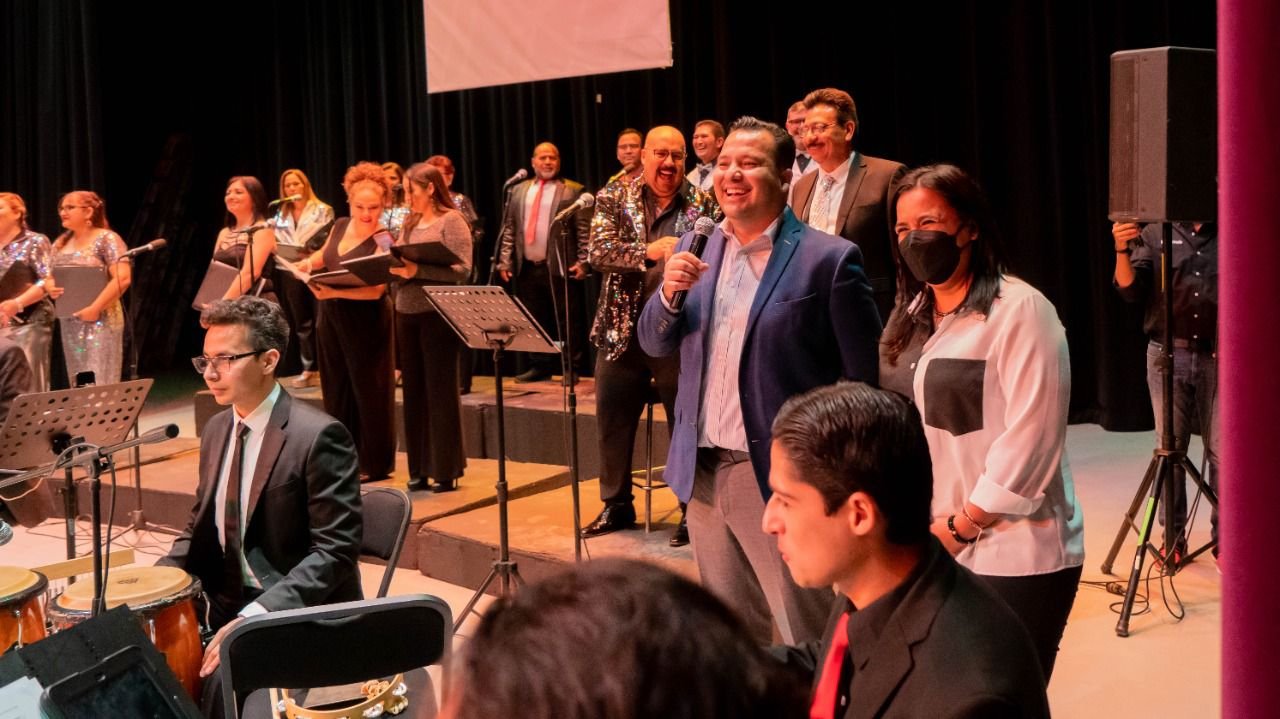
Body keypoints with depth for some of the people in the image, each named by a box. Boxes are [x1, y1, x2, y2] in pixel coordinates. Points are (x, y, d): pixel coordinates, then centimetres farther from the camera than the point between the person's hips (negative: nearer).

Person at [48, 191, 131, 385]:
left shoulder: (106, 240, -8)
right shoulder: (61, 244, 13)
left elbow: (123, 278, -18)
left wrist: (95, 308, -21)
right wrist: (50, 289, -3)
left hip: (100, 321, -7)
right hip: (69, 323, 7)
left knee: (100, 382, -8)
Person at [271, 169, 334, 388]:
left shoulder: (323, 211, 1)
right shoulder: (281, 216, 16)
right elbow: (277, 243, 13)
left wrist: (310, 252, -22)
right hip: (291, 274, 5)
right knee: (301, 323, 7)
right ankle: (310, 369, 12)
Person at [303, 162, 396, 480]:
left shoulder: (382, 242, -18)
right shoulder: (340, 226, 3)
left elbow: (376, 290, -27)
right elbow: (323, 256, 22)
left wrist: (333, 292, -36)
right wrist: (307, 264, 0)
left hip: (364, 322, -8)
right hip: (331, 318, 8)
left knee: (367, 389, 1)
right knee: (336, 387, 14)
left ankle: (374, 463, 11)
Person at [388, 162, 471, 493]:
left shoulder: (451, 220, -5)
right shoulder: (410, 224, 14)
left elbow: (462, 269, -15)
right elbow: (402, 265, 15)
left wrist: (418, 271, -22)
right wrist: (393, 268, -8)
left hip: (438, 314, -6)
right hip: (406, 313, 6)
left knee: (440, 391, 0)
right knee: (414, 391, 8)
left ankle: (446, 469, 8)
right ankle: (419, 468, 16)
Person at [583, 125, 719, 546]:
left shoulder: (702, 204, 3)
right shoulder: (614, 199, 3)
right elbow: (599, 251, -11)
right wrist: (649, 251, -25)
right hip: (622, 329, 2)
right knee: (612, 421, 10)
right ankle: (616, 506, 26)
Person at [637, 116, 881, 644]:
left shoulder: (829, 259, -8)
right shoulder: (695, 251, 9)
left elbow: (863, 379, -7)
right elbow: (655, 344, 10)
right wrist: (669, 291, -10)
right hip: (702, 472, 6)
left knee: (805, 636, 2)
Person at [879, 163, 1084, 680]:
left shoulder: (1020, 311, -10)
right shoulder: (910, 316, 14)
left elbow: (1028, 441, -17)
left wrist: (959, 528, -14)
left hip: (1012, 558, -6)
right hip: (927, 552, 6)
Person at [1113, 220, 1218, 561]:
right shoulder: (1155, 234, 4)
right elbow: (1130, 290, -6)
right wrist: (1122, 252, -22)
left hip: (1218, 357, 0)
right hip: (1168, 354, 0)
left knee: (1221, 451, 0)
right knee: (1170, 449, 5)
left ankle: (1223, 539, 10)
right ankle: (1173, 537, 13)